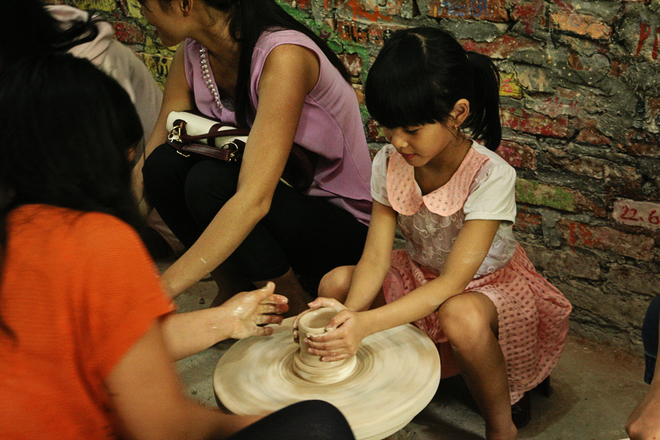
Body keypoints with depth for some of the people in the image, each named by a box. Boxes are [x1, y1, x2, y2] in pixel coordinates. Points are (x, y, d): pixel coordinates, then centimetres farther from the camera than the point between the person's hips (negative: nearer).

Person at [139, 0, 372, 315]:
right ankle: (232, 287, 1)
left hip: (341, 225, -6)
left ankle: (291, 304, -7)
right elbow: (148, 161, -3)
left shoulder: (284, 56, -27)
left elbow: (254, 199, -35)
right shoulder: (193, 52, -3)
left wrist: (162, 288, -37)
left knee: (208, 182, -29)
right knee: (164, 164, -17)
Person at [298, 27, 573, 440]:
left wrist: (366, 323, -47)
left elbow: (452, 282, -34)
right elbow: (375, 257, -17)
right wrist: (349, 314, -39)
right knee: (335, 283, -19)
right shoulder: (389, 164, -14)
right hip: (419, 276, 5)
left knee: (461, 317, -40)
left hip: (488, 281, -5)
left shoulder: (491, 176, -29)